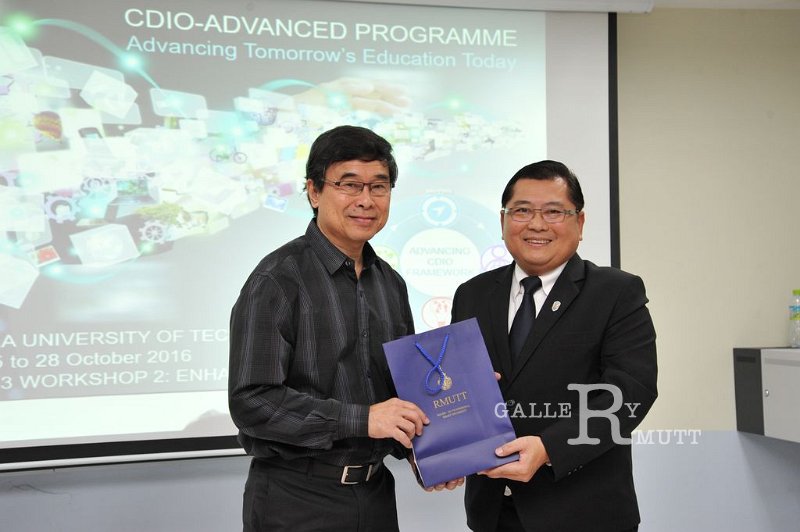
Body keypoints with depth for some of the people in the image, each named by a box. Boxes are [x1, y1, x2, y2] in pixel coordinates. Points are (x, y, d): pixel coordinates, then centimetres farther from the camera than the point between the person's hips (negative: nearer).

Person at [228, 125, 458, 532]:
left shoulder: (391, 284, 9)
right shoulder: (278, 279, -13)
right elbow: (251, 402, -19)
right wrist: (362, 420, -24)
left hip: (375, 493, 6)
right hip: (296, 499, -6)